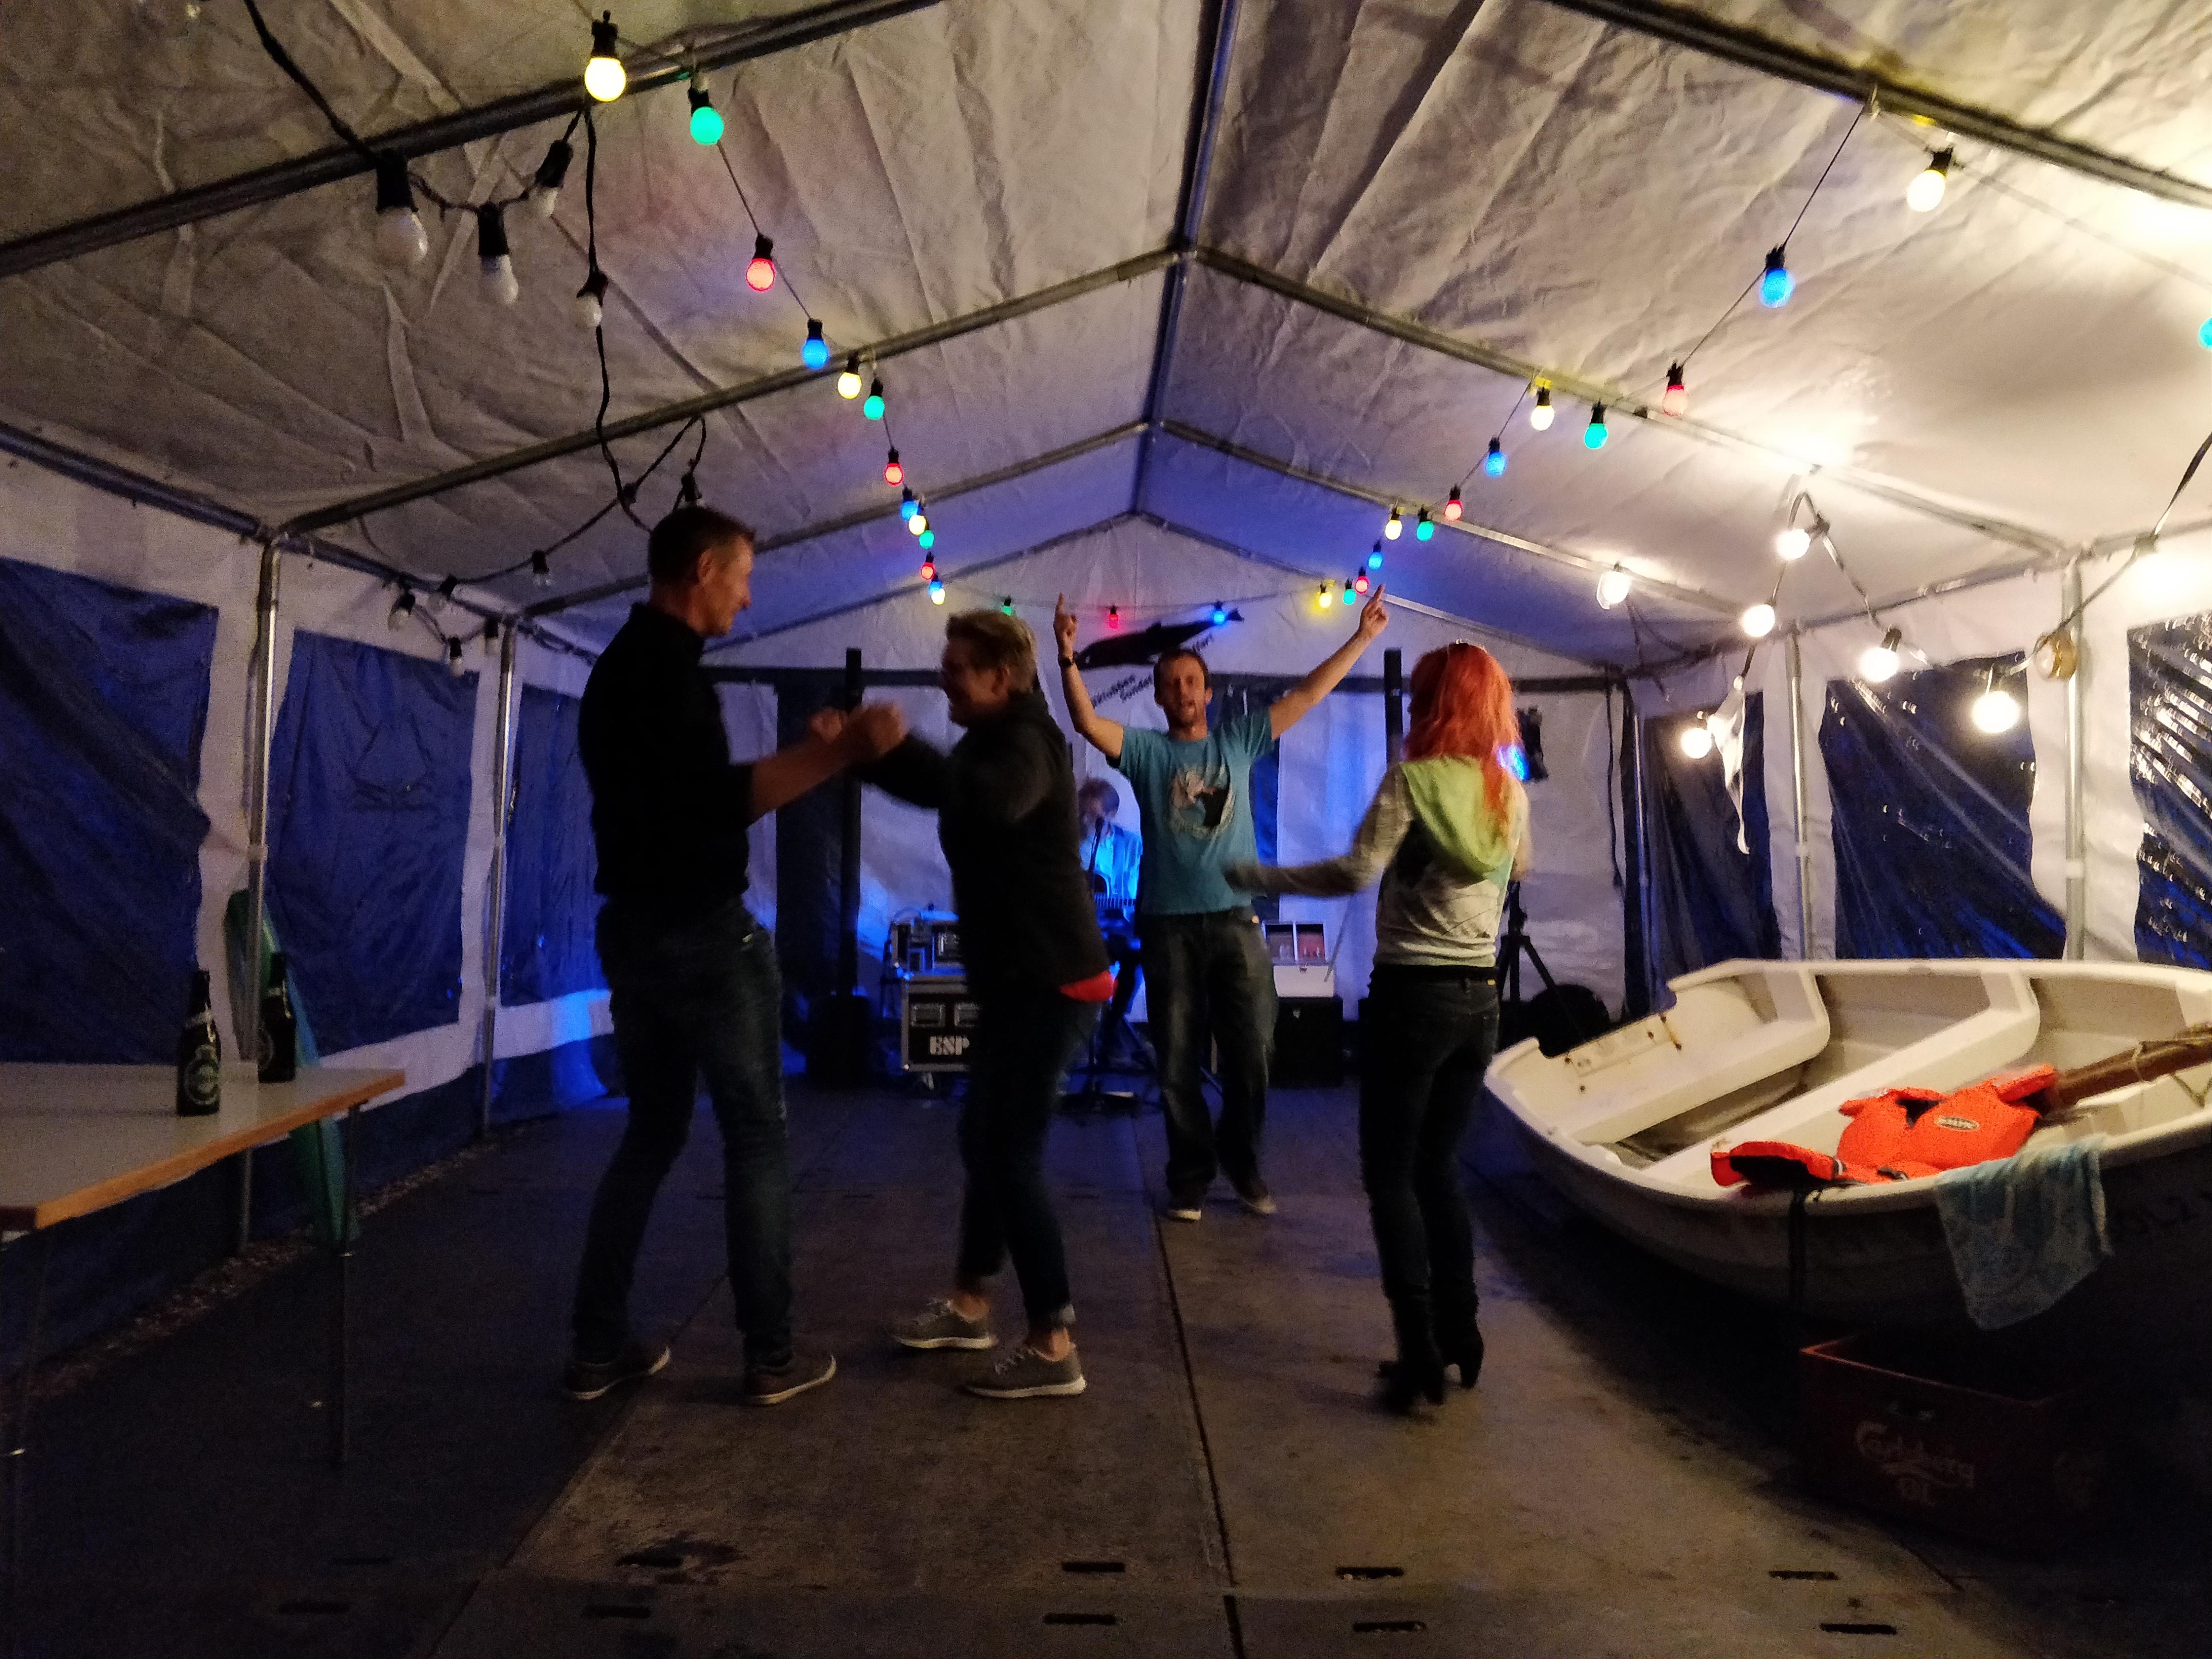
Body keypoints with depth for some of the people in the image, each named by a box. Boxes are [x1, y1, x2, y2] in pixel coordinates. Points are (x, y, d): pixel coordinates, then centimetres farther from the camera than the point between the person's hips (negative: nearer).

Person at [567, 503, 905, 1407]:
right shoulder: (666, 665, -16)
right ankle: (771, 1356, 8)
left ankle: (599, 1347, 19)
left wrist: (804, 755, 19)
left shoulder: (621, 662, 16)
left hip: (634, 928, 9)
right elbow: (715, 804, -26)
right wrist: (837, 753, -26)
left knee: (651, 1132, 16)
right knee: (757, 1136, 1)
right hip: (700, 933, -9)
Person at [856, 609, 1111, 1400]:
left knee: (1012, 1155, -7)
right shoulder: (995, 741, 16)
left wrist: (893, 745, -39)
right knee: (984, 1140, 18)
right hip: (1021, 977, 10)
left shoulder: (1025, 743, -17)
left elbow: (994, 803, -40)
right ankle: (969, 1304, 33)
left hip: (1051, 980, -10)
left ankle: (1054, 1349, 0)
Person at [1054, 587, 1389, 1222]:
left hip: (1237, 920, 2)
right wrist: (1067, 657, -25)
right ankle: (1190, 1174, 20)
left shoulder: (1239, 741, 9)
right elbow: (1087, 721, -12)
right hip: (1170, 925, -1)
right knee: (1178, 1062, 6)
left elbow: (1305, 696, 9)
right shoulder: (1146, 750, 3)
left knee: (1251, 1056, 6)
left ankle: (1242, 1164, 26)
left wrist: (1362, 637, 8)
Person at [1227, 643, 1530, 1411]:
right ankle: (1458, 1335, 21)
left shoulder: (1412, 778, -11)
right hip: (1480, 998, 6)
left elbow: (1357, 871, -22)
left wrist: (1258, 877, -14)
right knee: (1439, 1168, 18)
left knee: (1390, 1174, 3)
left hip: (1413, 995, -6)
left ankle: (1420, 1354, 1)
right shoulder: (1509, 791, 7)